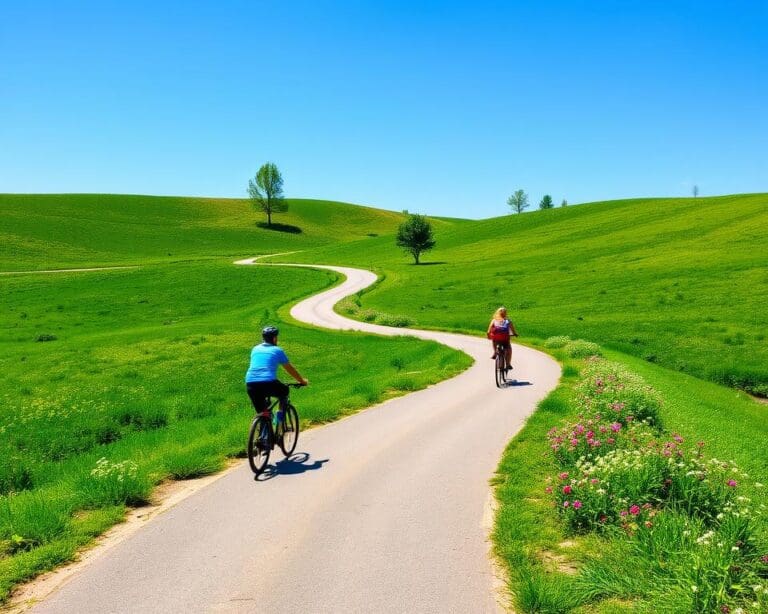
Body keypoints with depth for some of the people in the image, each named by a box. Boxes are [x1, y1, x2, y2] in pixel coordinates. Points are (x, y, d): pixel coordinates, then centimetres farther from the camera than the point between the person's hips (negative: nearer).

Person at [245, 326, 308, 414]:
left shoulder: (255, 349, 23)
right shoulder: (277, 350, 11)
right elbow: (290, 369, 21)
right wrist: (302, 381, 36)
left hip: (250, 384, 4)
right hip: (268, 383, -4)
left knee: (261, 412, 17)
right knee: (284, 391, 26)